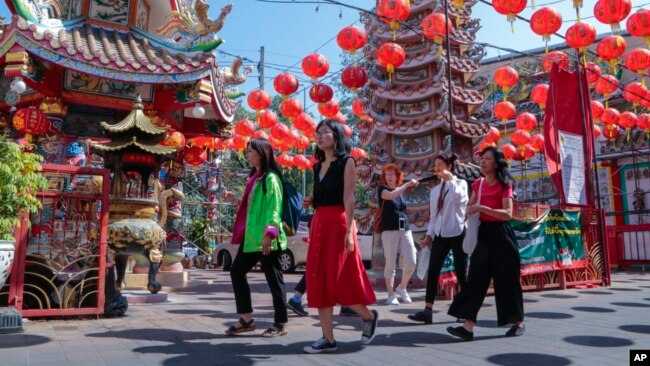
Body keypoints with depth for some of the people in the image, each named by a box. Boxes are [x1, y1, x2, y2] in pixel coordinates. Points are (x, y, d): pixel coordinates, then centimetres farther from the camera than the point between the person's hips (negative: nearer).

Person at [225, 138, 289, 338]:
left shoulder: (270, 178, -9)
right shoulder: (255, 177, 17)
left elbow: (274, 208, -17)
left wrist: (269, 233, -25)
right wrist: (244, 232, 20)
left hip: (265, 238, -10)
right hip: (250, 236, 10)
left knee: (273, 279, 0)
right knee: (236, 271, 9)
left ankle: (280, 324, 11)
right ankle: (246, 319, 18)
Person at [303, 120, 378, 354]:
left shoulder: (346, 162, -1)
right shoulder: (318, 166, 17)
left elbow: (349, 198, -10)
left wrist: (349, 230, -16)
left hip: (338, 223, -7)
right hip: (319, 224, 7)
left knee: (338, 278, -7)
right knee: (319, 280, 3)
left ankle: (369, 316, 21)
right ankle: (328, 338, 10)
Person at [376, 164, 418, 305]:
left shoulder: (401, 192, 18)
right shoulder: (382, 189, 0)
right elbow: (391, 196, -21)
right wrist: (407, 184, -14)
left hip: (405, 230, 5)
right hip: (389, 231, -5)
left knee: (411, 263, -2)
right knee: (390, 264, -4)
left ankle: (402, 288, 21)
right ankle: (391, 295, 8)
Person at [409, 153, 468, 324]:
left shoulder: (460, 183, 0)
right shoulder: (435, 190, 14)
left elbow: (458, 197, -25)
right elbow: (433, 215, 14)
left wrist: (450, 178, -14)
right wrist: (429, 234, 4)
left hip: (457, 234, -5)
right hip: (440, 235, 5)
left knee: (461, 273, 3)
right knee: (432, 272, -4)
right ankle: (427, 311, -6)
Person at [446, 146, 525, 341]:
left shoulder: (504, 184, -6)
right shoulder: (478, 184, 11)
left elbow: (507, 214, -17)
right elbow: (470, 208, 20)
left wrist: (482, 208, -22)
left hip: (500, 235, -5)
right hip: (483, 234, 5)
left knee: (506, 279, 4)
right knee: (476, 278, -2)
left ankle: (518, 323, 24)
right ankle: (468, 327, -5)